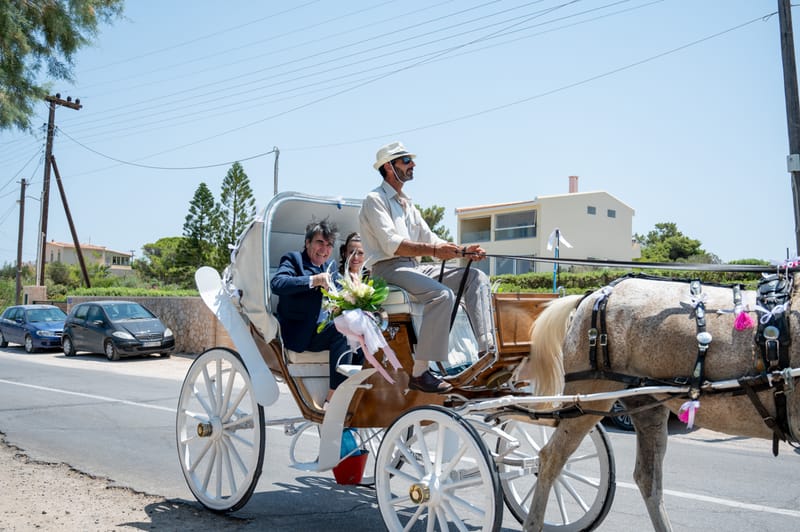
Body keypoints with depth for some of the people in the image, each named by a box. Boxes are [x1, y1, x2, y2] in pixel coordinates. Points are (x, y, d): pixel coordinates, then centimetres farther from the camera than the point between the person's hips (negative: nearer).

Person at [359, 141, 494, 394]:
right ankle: (419, 372, -29)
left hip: (415, 267, 8)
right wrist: (433, 250, -27)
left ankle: (487, 351, -13)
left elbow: (430, 239, 18)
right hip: (389, 269, -8)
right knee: (442, 294, -32)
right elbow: (391, 244, -16)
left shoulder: (407, 204, 25)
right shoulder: (375, 199, -2)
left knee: (477, 277, -3)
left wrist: (462, 250, 1)